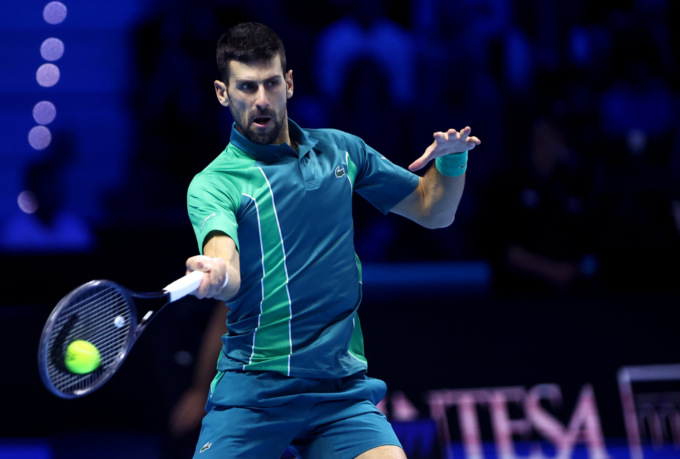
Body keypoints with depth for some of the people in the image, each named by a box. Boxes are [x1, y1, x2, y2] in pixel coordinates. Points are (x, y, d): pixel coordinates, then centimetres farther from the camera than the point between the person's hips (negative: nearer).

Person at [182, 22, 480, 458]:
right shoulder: (212, 184, -3)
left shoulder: (341, 150, 12)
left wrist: (451, 158, -1)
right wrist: (216, 275, -47)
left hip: (342, 385, 3)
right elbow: (228, 272, -23)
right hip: (252, 388, -3)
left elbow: (432, 211, 19)